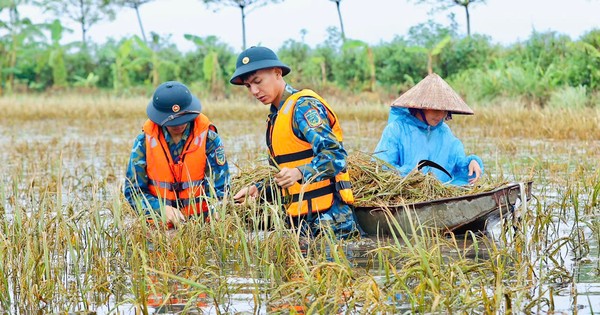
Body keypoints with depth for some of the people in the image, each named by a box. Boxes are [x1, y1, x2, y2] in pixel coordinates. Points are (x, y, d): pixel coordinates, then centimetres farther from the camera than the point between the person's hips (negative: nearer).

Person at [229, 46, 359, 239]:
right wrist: (258, 189, 7)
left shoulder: (304, 106, -10)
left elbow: (335, 154, -22)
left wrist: (300, 173, -36)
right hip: (301, 221, 9)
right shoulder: (275, 118, 19)